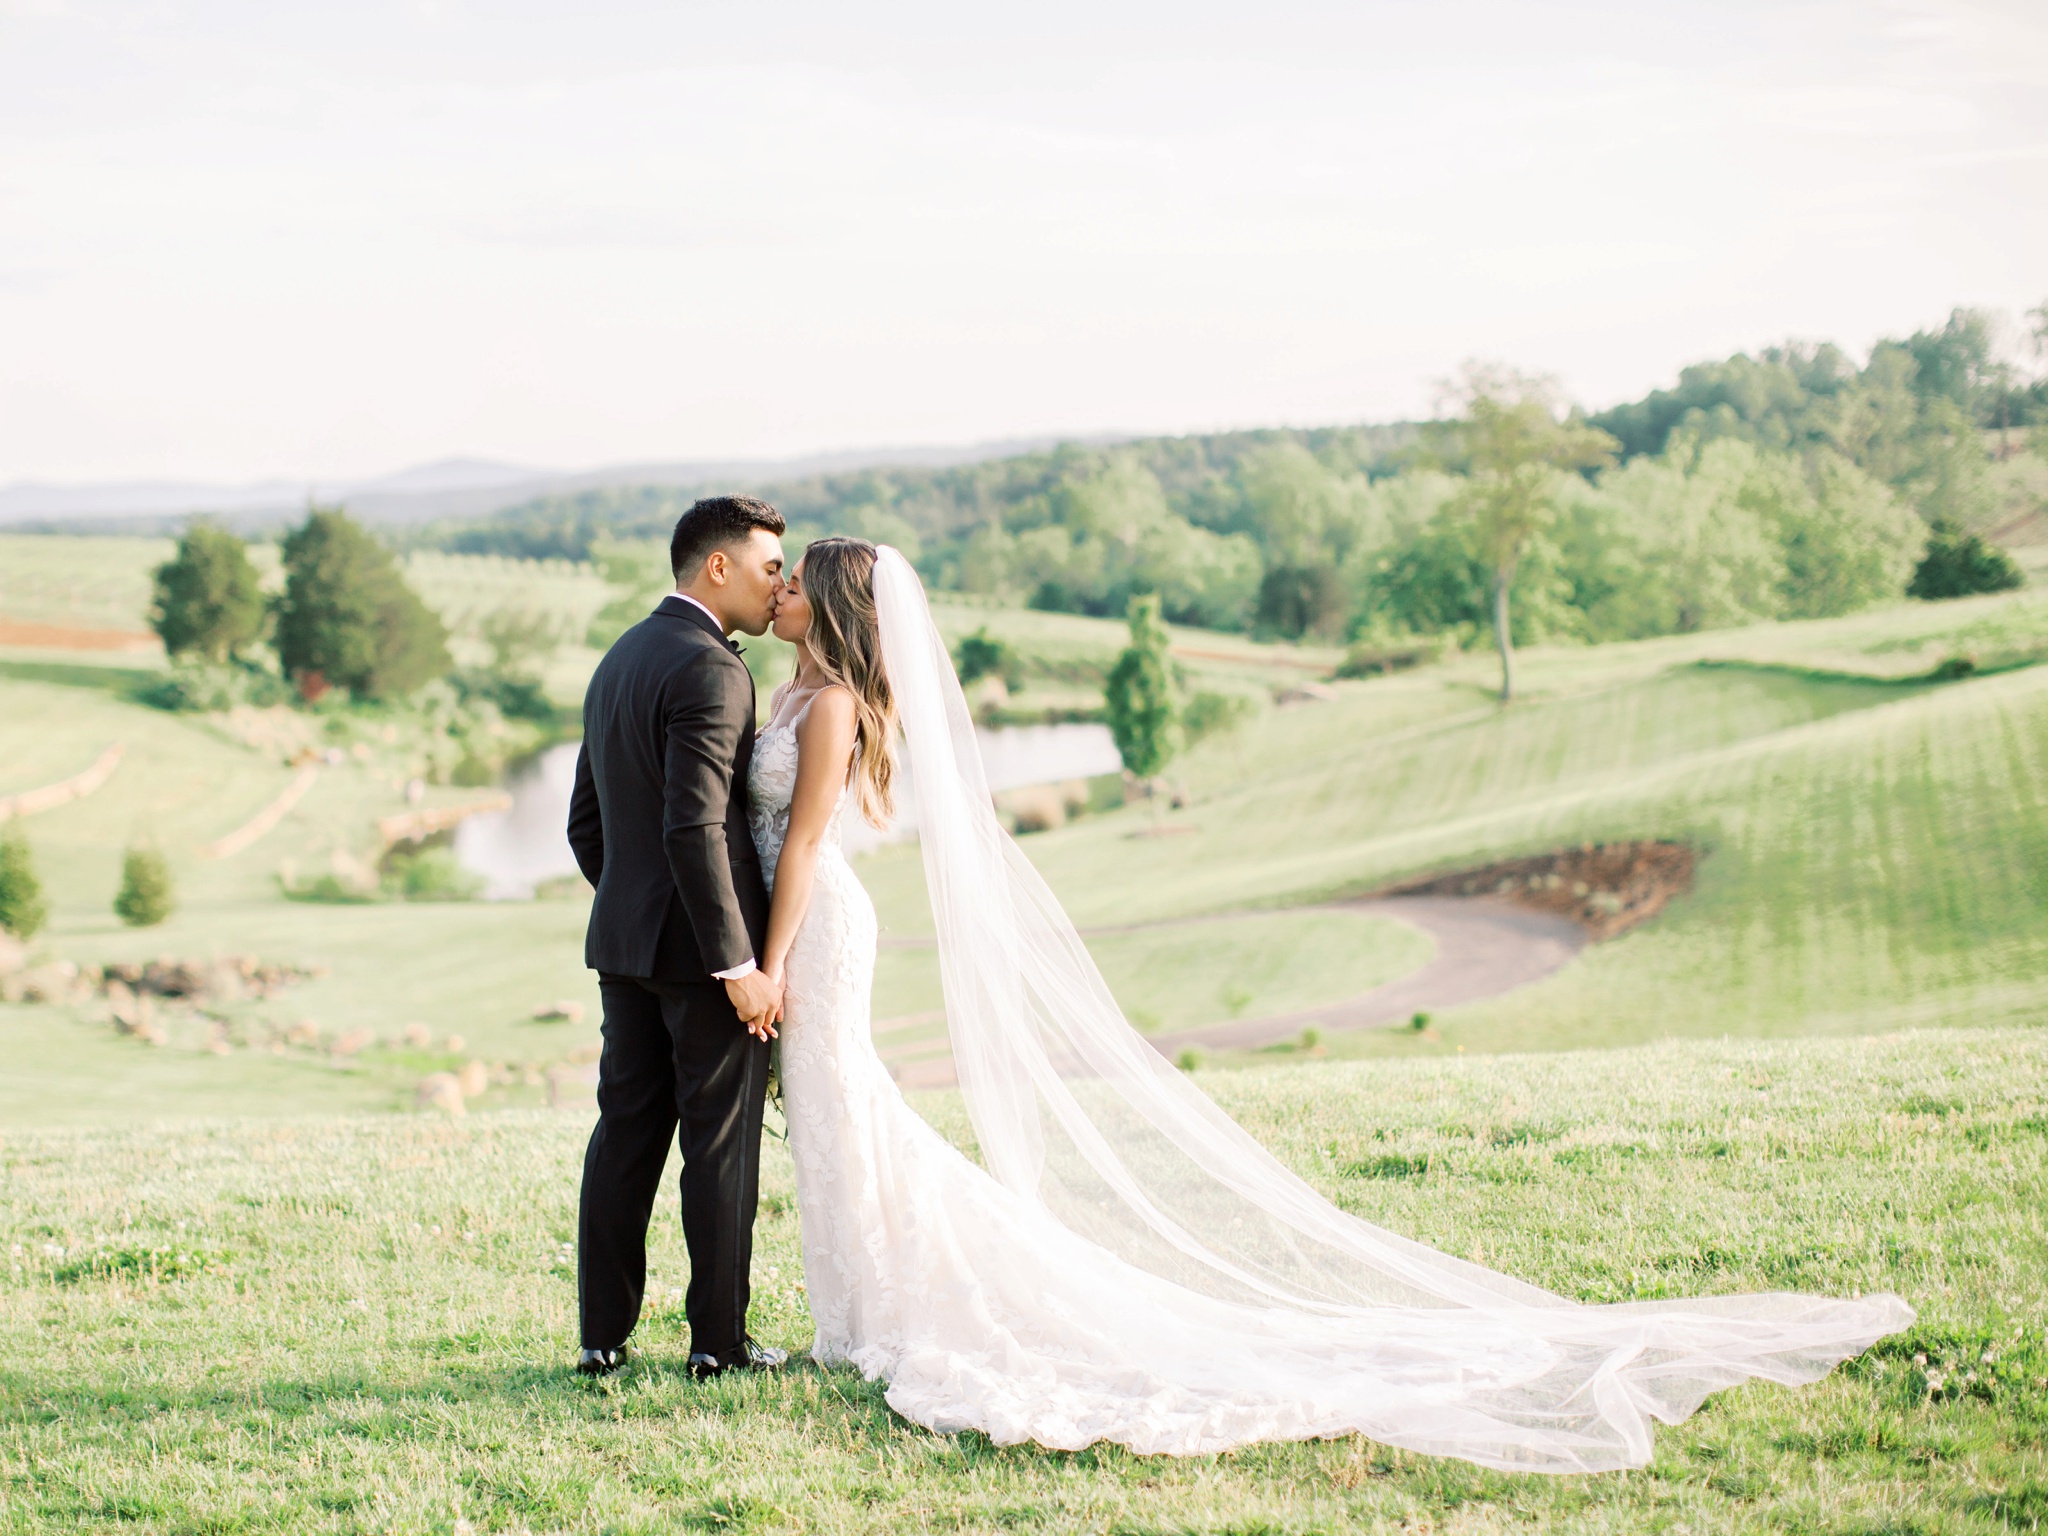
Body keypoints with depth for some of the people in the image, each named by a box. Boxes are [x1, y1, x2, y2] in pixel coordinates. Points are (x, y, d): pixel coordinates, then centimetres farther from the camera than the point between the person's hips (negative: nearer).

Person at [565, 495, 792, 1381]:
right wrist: (741, 966, -20)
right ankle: (718, 1341, 6)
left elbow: (586, 820, 18)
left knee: (626, 1134, 10)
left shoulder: (619, 662, 14)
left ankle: (604, 1336, 13)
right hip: (703, 947, -8)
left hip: (625, 941, 8)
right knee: (721, 1142, 0)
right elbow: (695, 830, -23)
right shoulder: (709, 669, -16)